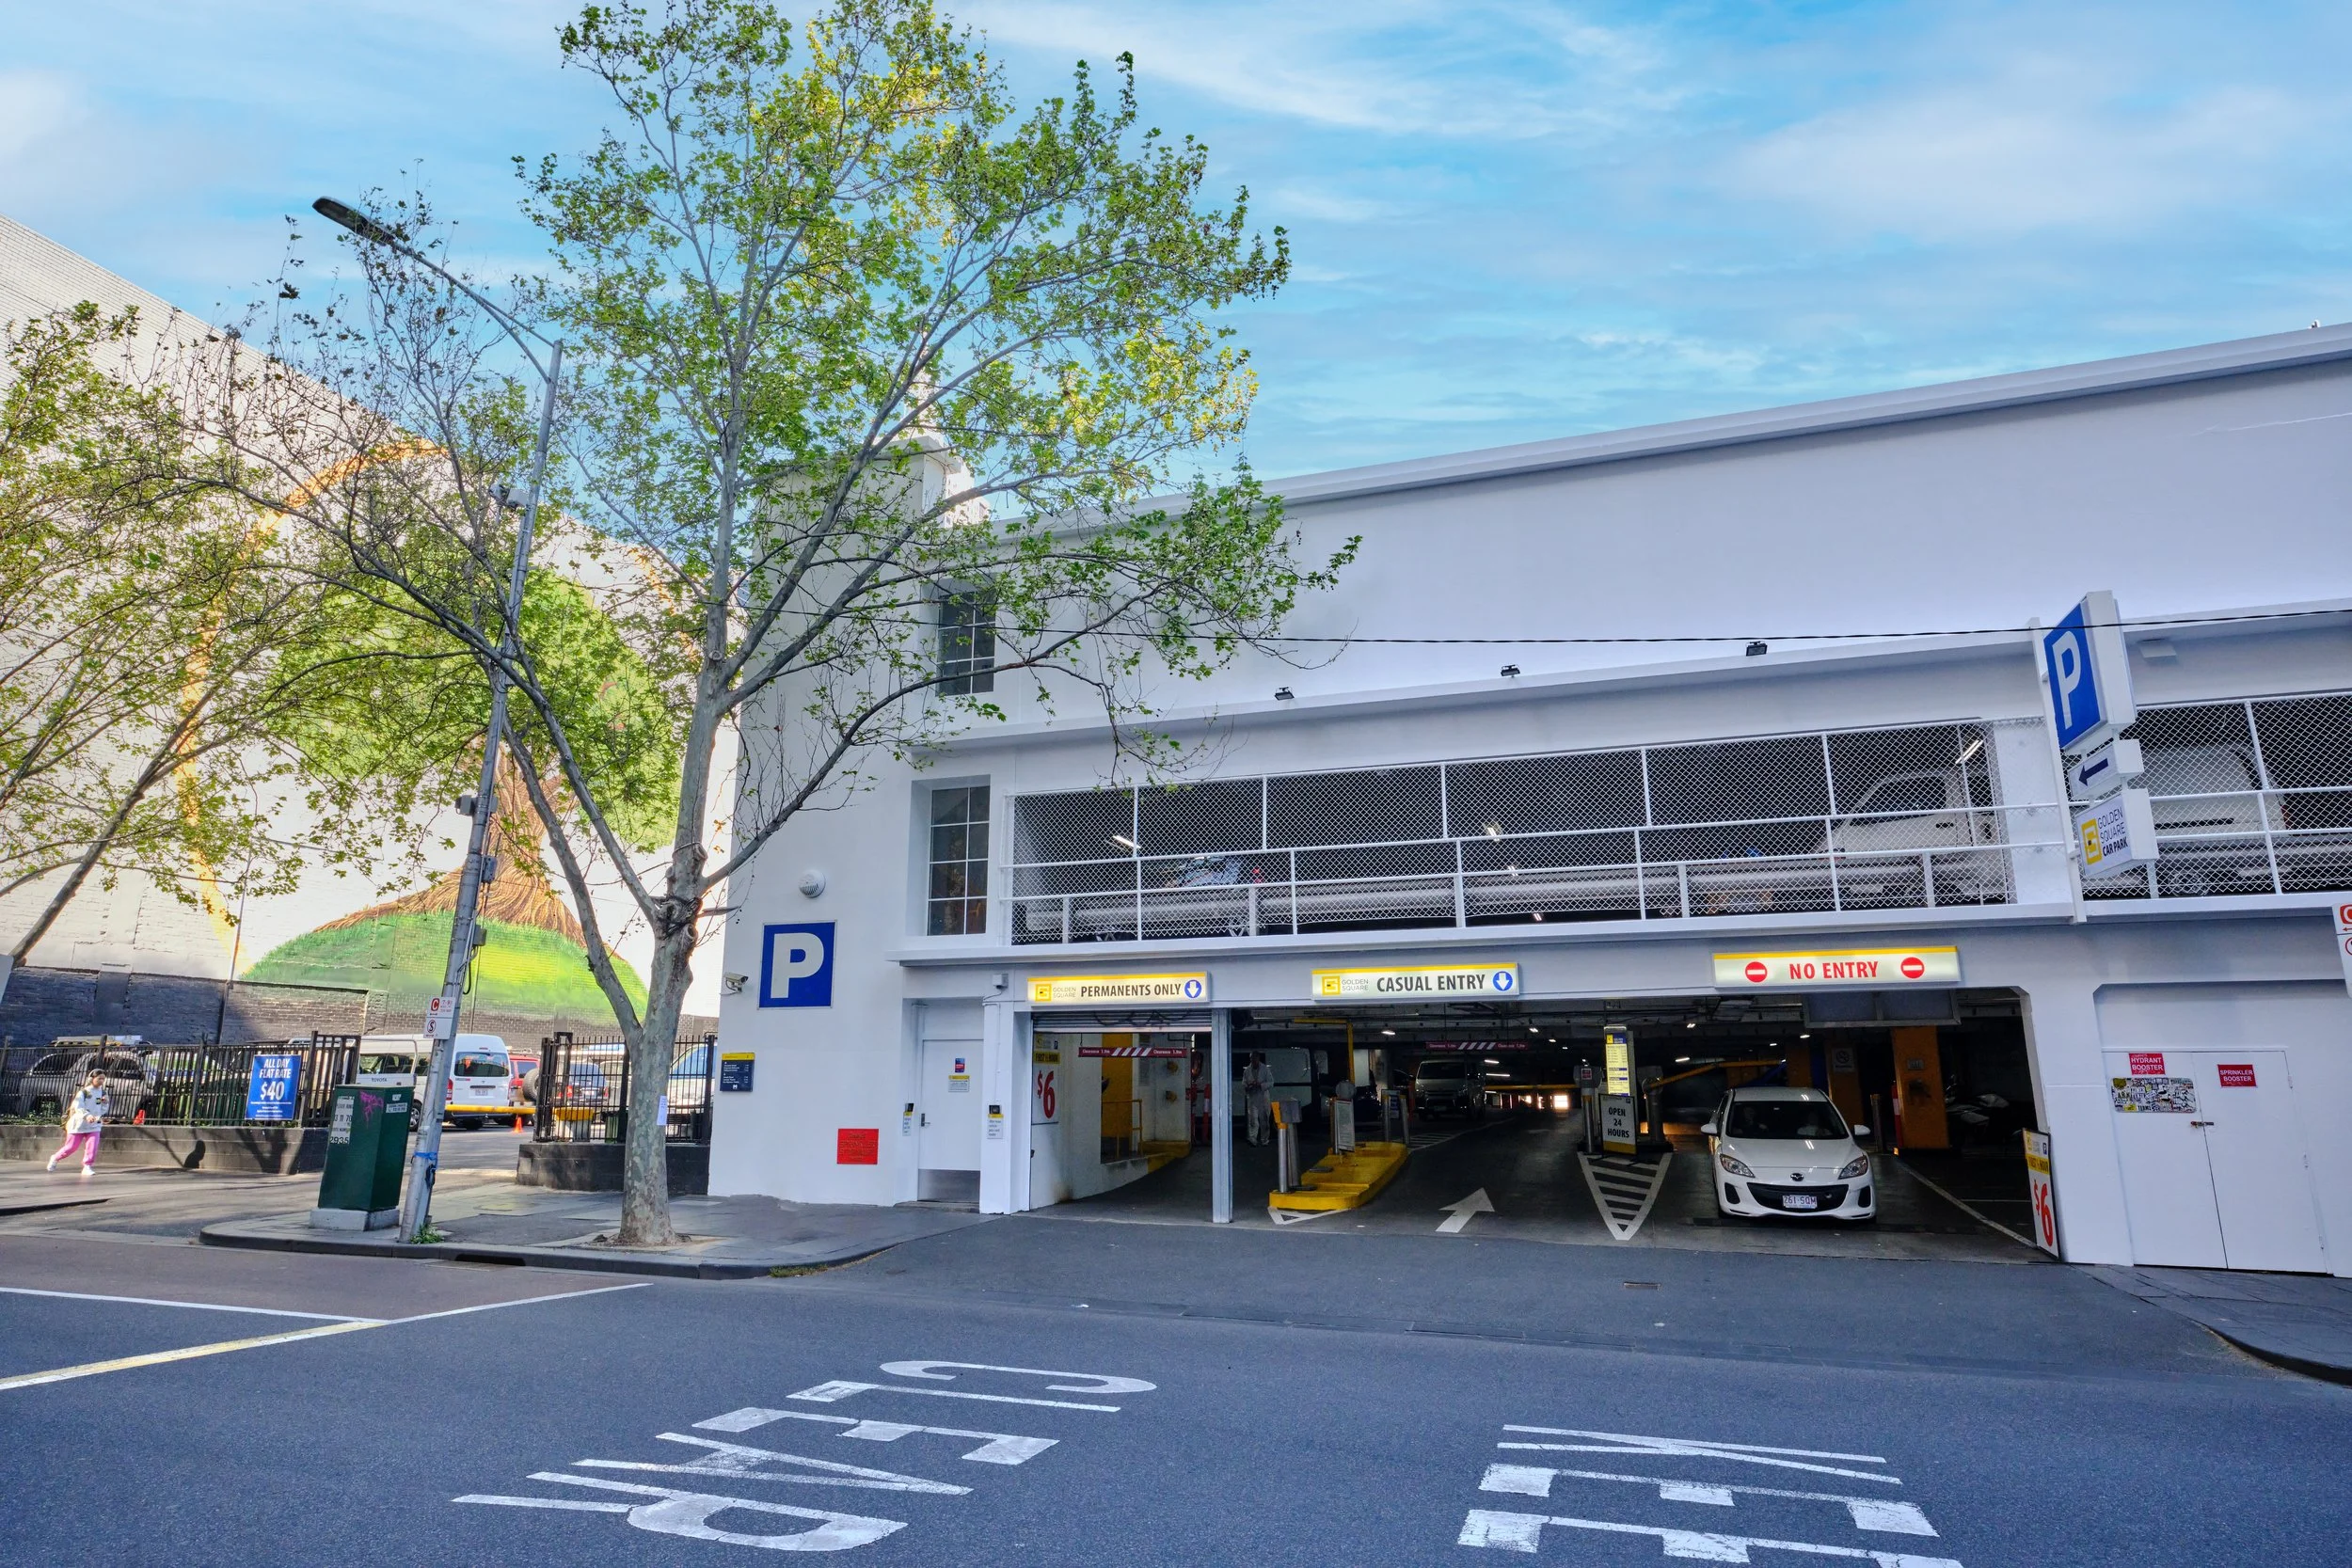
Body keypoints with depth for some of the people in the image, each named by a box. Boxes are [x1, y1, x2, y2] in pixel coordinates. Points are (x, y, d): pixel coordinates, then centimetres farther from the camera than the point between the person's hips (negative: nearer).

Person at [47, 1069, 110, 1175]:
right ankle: (55, 1158, 34)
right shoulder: (83, 1092, -10)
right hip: (79, 1124, -3)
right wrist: (87, 1116, -39)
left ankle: (87, 1166, -7)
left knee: (92, 1146, -13)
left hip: (94, 1125, 3)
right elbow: (78, 1107, -22)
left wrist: (105, 1103, -10)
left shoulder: (103, 1093, 6)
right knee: (71, 1147, 7)